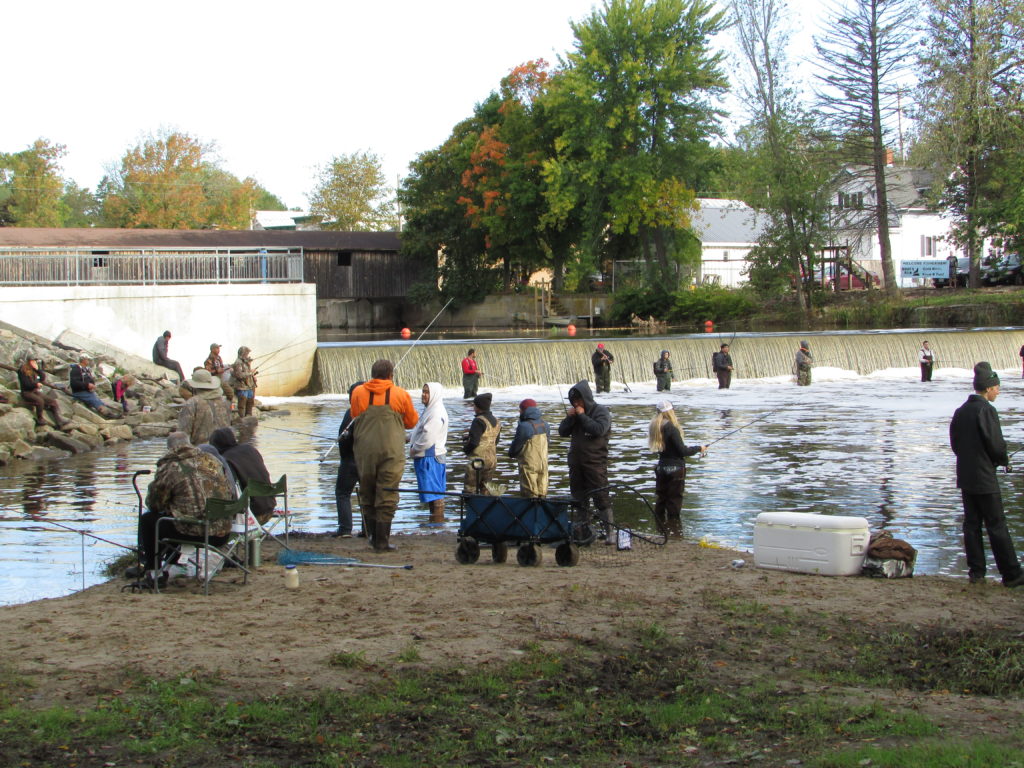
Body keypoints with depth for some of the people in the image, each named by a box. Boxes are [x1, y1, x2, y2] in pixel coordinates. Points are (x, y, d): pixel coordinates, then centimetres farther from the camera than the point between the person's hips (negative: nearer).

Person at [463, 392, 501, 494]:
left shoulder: (479, 421, -16)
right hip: (493, 460, 8)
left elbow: (474, 442, -22)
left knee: (470, 489, -1)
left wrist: (465, 449, -2)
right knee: (486, 489, 15)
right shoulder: (496, 421, 11)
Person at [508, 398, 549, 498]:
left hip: (529, 463, -7)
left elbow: (516, 445, -10)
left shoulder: (524, 426, -18)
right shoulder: (544, 424, 5)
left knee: (530, 494, -1)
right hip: (543, 463, 7)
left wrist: (511, 454, 11)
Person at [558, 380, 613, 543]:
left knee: (601, 497, -9)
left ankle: (609, 532, -7)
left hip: (595, 463, -7)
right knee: (579, 497, 11)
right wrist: (569, 418, -6)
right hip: (576, 462, 7)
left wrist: (582, 416, -15)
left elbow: (599, 430, -21)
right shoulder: (574, 413, 13)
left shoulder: (601, 412, -5)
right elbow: (563, 432, 10)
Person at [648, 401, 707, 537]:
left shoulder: (656, 428, 5)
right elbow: (682, 451, -17)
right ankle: (674, 532, 0)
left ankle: (661, 529, 17)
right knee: (674, 500, -2)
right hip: (675, 469, -7)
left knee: (660, 500, 11)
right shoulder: (672, 429, -17)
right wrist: (699, 448, -3)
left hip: (661, 468, 7)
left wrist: (690, 449, 18)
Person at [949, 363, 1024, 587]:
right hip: (984, 478, -7)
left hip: (965, 476, 7)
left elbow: (954, 442, 13)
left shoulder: (961, 411, 8)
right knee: (997, 526, -2)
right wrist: (1003, 460, 2)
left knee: (971, 524, 10)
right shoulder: (986, 410, -16)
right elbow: (996, 444, -17)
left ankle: (976, 571, 11)